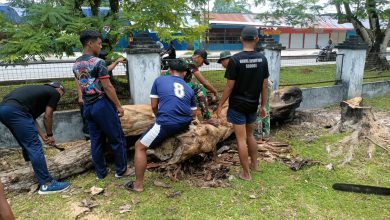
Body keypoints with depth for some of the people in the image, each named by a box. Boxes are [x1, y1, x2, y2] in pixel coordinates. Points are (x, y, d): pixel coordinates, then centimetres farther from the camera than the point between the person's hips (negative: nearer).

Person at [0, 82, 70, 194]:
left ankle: (39, 172, 34)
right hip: (15, 110, -9)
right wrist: (50, 135, 20)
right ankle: (47, 184, -2)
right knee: (34, 147, -5)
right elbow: (47, 116, 7)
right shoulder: (55, 93, 10)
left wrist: (43, 135, 24)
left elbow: (31, 117, 26)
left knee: (28, 145, 21)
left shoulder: (40, 90, 32)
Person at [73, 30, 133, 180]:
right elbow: (107, 87, -16)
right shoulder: (98, 62, -13)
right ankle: (121, 170, 14)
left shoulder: (76, 64, 11)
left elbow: (79, 87, 15)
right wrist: (118, 106, -9)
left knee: (96, 141, 13)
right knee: (117, 138, 4)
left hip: (87, 107, 8)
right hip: (102, 104, -8)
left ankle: (100, 172, 22)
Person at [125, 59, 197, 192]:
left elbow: (154, 106, 11)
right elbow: (193, 113, 24)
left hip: (166, 124, -5)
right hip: (185, 125, 5)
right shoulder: (189, 89, 18)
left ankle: (138, 185, 13)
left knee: (140, 146, 11)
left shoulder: (160, 80, 9)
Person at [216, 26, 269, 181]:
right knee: (250, 135, 23)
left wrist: (220, 105, -4)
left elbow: (230, 86, -14)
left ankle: (246, 174, 13)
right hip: (253, 105, 5)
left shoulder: (235, 59, -14)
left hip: (237, 105, -5)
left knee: (241, 139, 3)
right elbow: (264, 85, 4)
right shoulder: (262, 59, 0)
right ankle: (254, 164, 36)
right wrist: (263, 105, 13)